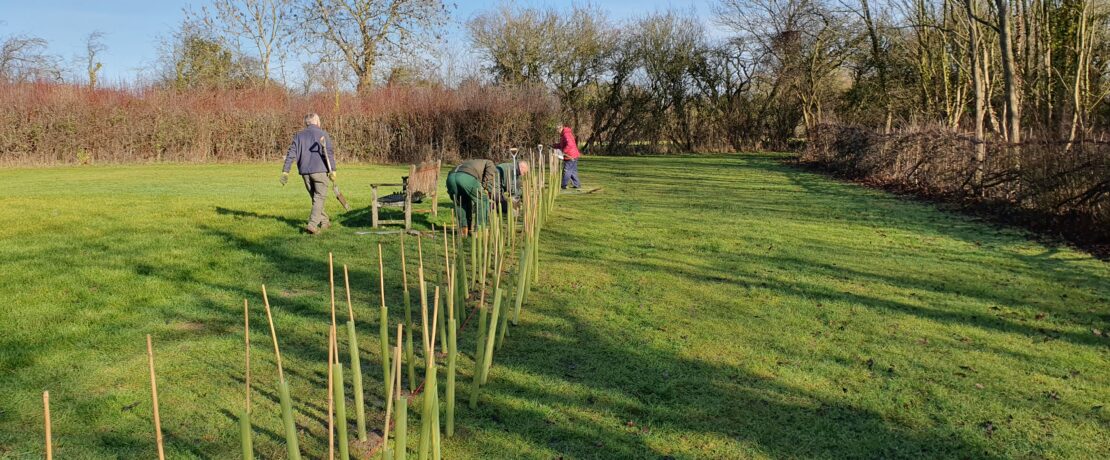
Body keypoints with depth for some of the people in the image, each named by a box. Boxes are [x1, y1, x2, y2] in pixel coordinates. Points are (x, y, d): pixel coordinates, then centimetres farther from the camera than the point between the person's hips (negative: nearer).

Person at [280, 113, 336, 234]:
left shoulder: (299, 136, 12)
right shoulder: (322, 134, 0)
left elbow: (291, 154, 6)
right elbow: (329, 152, -9)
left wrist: (285, 171, 4)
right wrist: (332, 170, -11)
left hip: (305, 172, 4)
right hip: (319, 170, -4)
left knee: (315, 197, 17)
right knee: (320, 198, -1)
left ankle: (325, 222, 26)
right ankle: (312, 224, -15)